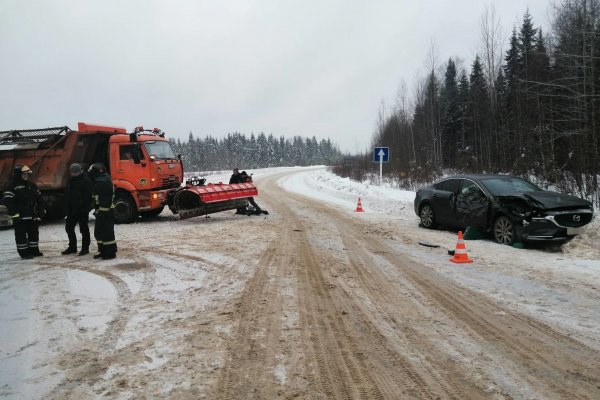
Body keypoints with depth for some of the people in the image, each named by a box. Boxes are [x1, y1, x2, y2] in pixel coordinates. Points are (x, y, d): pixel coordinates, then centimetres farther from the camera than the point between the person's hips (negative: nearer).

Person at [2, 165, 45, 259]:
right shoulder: (12, 186, -8)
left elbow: (39, 199, 18)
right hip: (20, 217, -7)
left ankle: (34, 250, 24)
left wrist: (41, 210, 11)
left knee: (34, 233, 12)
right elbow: (8, 201, -14)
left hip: (32, 216, 7)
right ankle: (24, 253, 6)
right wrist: (14, 213, -18)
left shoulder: (32, 185, 13)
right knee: (21, 235, -1)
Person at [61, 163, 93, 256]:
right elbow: (67, 195, 14)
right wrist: (67, 208, 4)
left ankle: (85, 248, 10)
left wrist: (79, 208, -18)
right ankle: (72, 247, 24)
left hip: (82, 210, -8)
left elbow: (87, 197, -15)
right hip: (72, 210, 8)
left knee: (84, 229, 0)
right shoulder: (71, 180, 13)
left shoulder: (86, 180, -10)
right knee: (69, 227, 12)